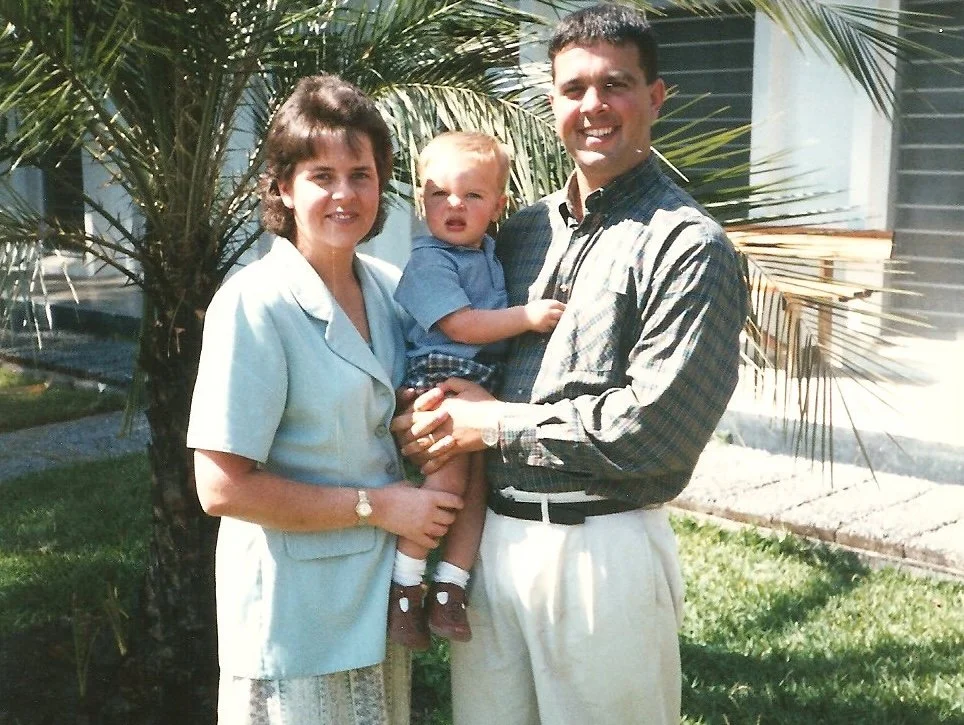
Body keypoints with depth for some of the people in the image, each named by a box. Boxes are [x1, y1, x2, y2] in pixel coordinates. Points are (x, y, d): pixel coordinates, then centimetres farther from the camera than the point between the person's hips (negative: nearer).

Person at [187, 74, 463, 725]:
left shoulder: (390, 287, 2)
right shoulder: (254, 304, -18)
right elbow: (223, 487, -20)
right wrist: (376, 506, -17)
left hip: (380, 594, 6)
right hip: (296, 615, -6)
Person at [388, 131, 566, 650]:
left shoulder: (489, 253, 16)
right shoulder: (429, 261, -9)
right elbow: (461, 324, -18)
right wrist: (527, 316, -18)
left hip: (484, 386, 7)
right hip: (438, 380, -7)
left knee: (477, 480, 0)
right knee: (448, 477, -16)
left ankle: (448, 591, 6)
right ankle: (404, 586, -2)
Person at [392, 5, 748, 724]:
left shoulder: (689, 246, -9)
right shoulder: (524, 230, 11)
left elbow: (650, 428, -17)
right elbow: (459, 350, 17)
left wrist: (495, 423, -11)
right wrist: (437, 416, -6)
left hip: (603, 548, -6)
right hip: (491, 535, 6)